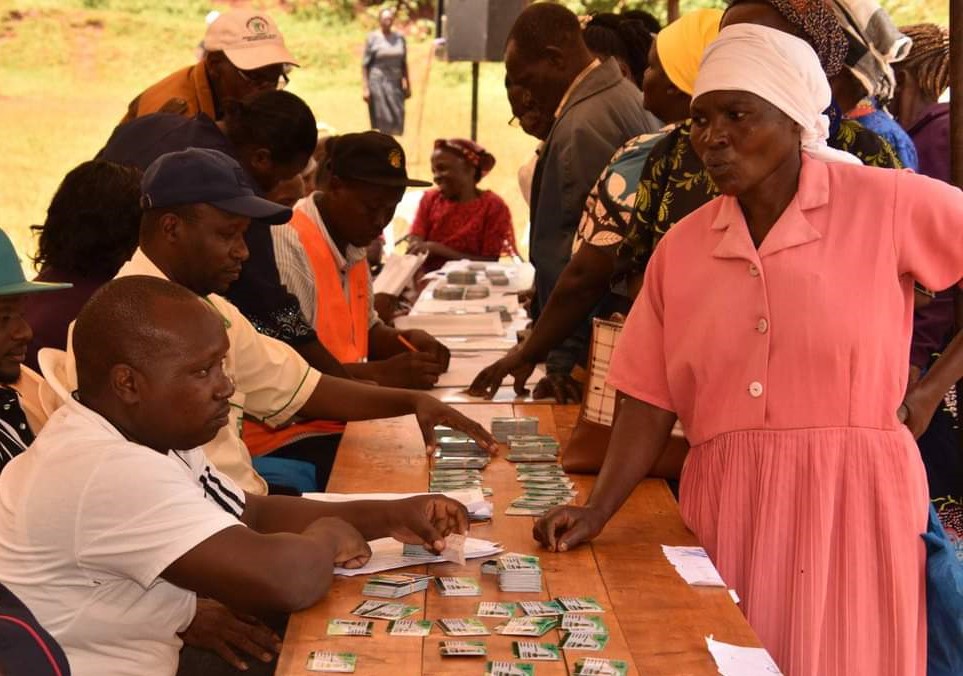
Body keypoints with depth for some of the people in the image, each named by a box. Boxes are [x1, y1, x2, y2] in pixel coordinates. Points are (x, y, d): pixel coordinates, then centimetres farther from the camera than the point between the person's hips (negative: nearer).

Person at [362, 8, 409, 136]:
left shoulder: (399, 38, 8)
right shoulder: (372, 38, -4)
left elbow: (404, 63, 15)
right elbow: (365, 65, -4)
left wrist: (407, 85, 13)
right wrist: (365, 88, -10)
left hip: (395, 84, 4)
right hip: (378, 83, -4)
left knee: (397, 119, 0)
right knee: (381, 121, -6)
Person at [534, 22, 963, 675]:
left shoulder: (886, 205, -4)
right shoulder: (681, 246, 7)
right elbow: (651, 398, 6)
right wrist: (598, 509, -5)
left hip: (849, 501, -3)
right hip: (725, 505, 3)